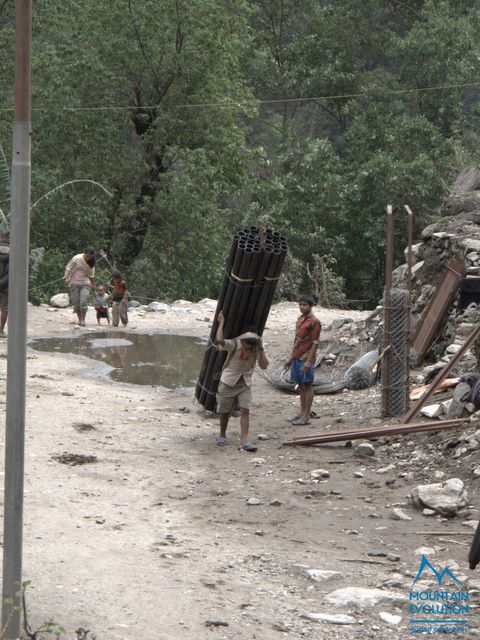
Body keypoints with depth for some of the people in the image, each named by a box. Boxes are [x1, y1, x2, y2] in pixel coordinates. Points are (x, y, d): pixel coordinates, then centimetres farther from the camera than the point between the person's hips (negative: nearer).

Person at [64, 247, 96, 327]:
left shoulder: (91, 263, 4)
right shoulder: (77, 259, -8)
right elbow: (68, 268, -2)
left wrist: (93, 284, 20)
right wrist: (66, 278, -10)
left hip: (85, 283, 2)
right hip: (74, 283, -1)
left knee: (83, 302, -13)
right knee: (76, 302, 0)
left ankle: (83, 320, -5)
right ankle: (79, 320, 11)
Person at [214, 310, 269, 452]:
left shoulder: (256, 348, -7)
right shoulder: (234, 344, -20)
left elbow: (263, 365, -15)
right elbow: (219, 341, -40)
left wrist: (261, 348, -17)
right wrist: (221, 322, -31)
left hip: (245, 383, 3)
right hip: (229, 382, -3)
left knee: (245, 410, -11)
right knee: (225, 411, 9)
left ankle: (244, 442, -15)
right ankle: (222, 435, 34)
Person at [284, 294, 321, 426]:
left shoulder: (314, 322, -11)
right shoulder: (300, 319, 14)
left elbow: (315, 343, -15)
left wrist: (309, 361, -20)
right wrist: (291, 357, 19)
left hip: (306, 358, -8)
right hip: (297, 357, 8)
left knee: (307, 385, -4)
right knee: (301, 385, 13)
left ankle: (306, 417, -3)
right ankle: (302, 412, 21)